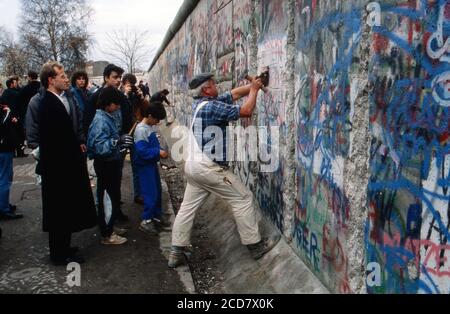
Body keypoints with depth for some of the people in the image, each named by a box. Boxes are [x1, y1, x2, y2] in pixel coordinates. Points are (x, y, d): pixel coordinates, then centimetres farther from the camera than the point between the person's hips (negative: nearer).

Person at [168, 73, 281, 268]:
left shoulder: (200, 104, 12)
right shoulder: (212, 107, -16)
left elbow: (234, 94, 19)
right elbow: (246, 111, -14)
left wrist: (252, 86, 18)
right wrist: (254, 90, 1)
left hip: (193, 166, 9)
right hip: (209, 167, -9)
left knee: (188, 207, 10)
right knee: (243, 199, 1)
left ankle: (177, 253, 13)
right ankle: (255, 245, 8)